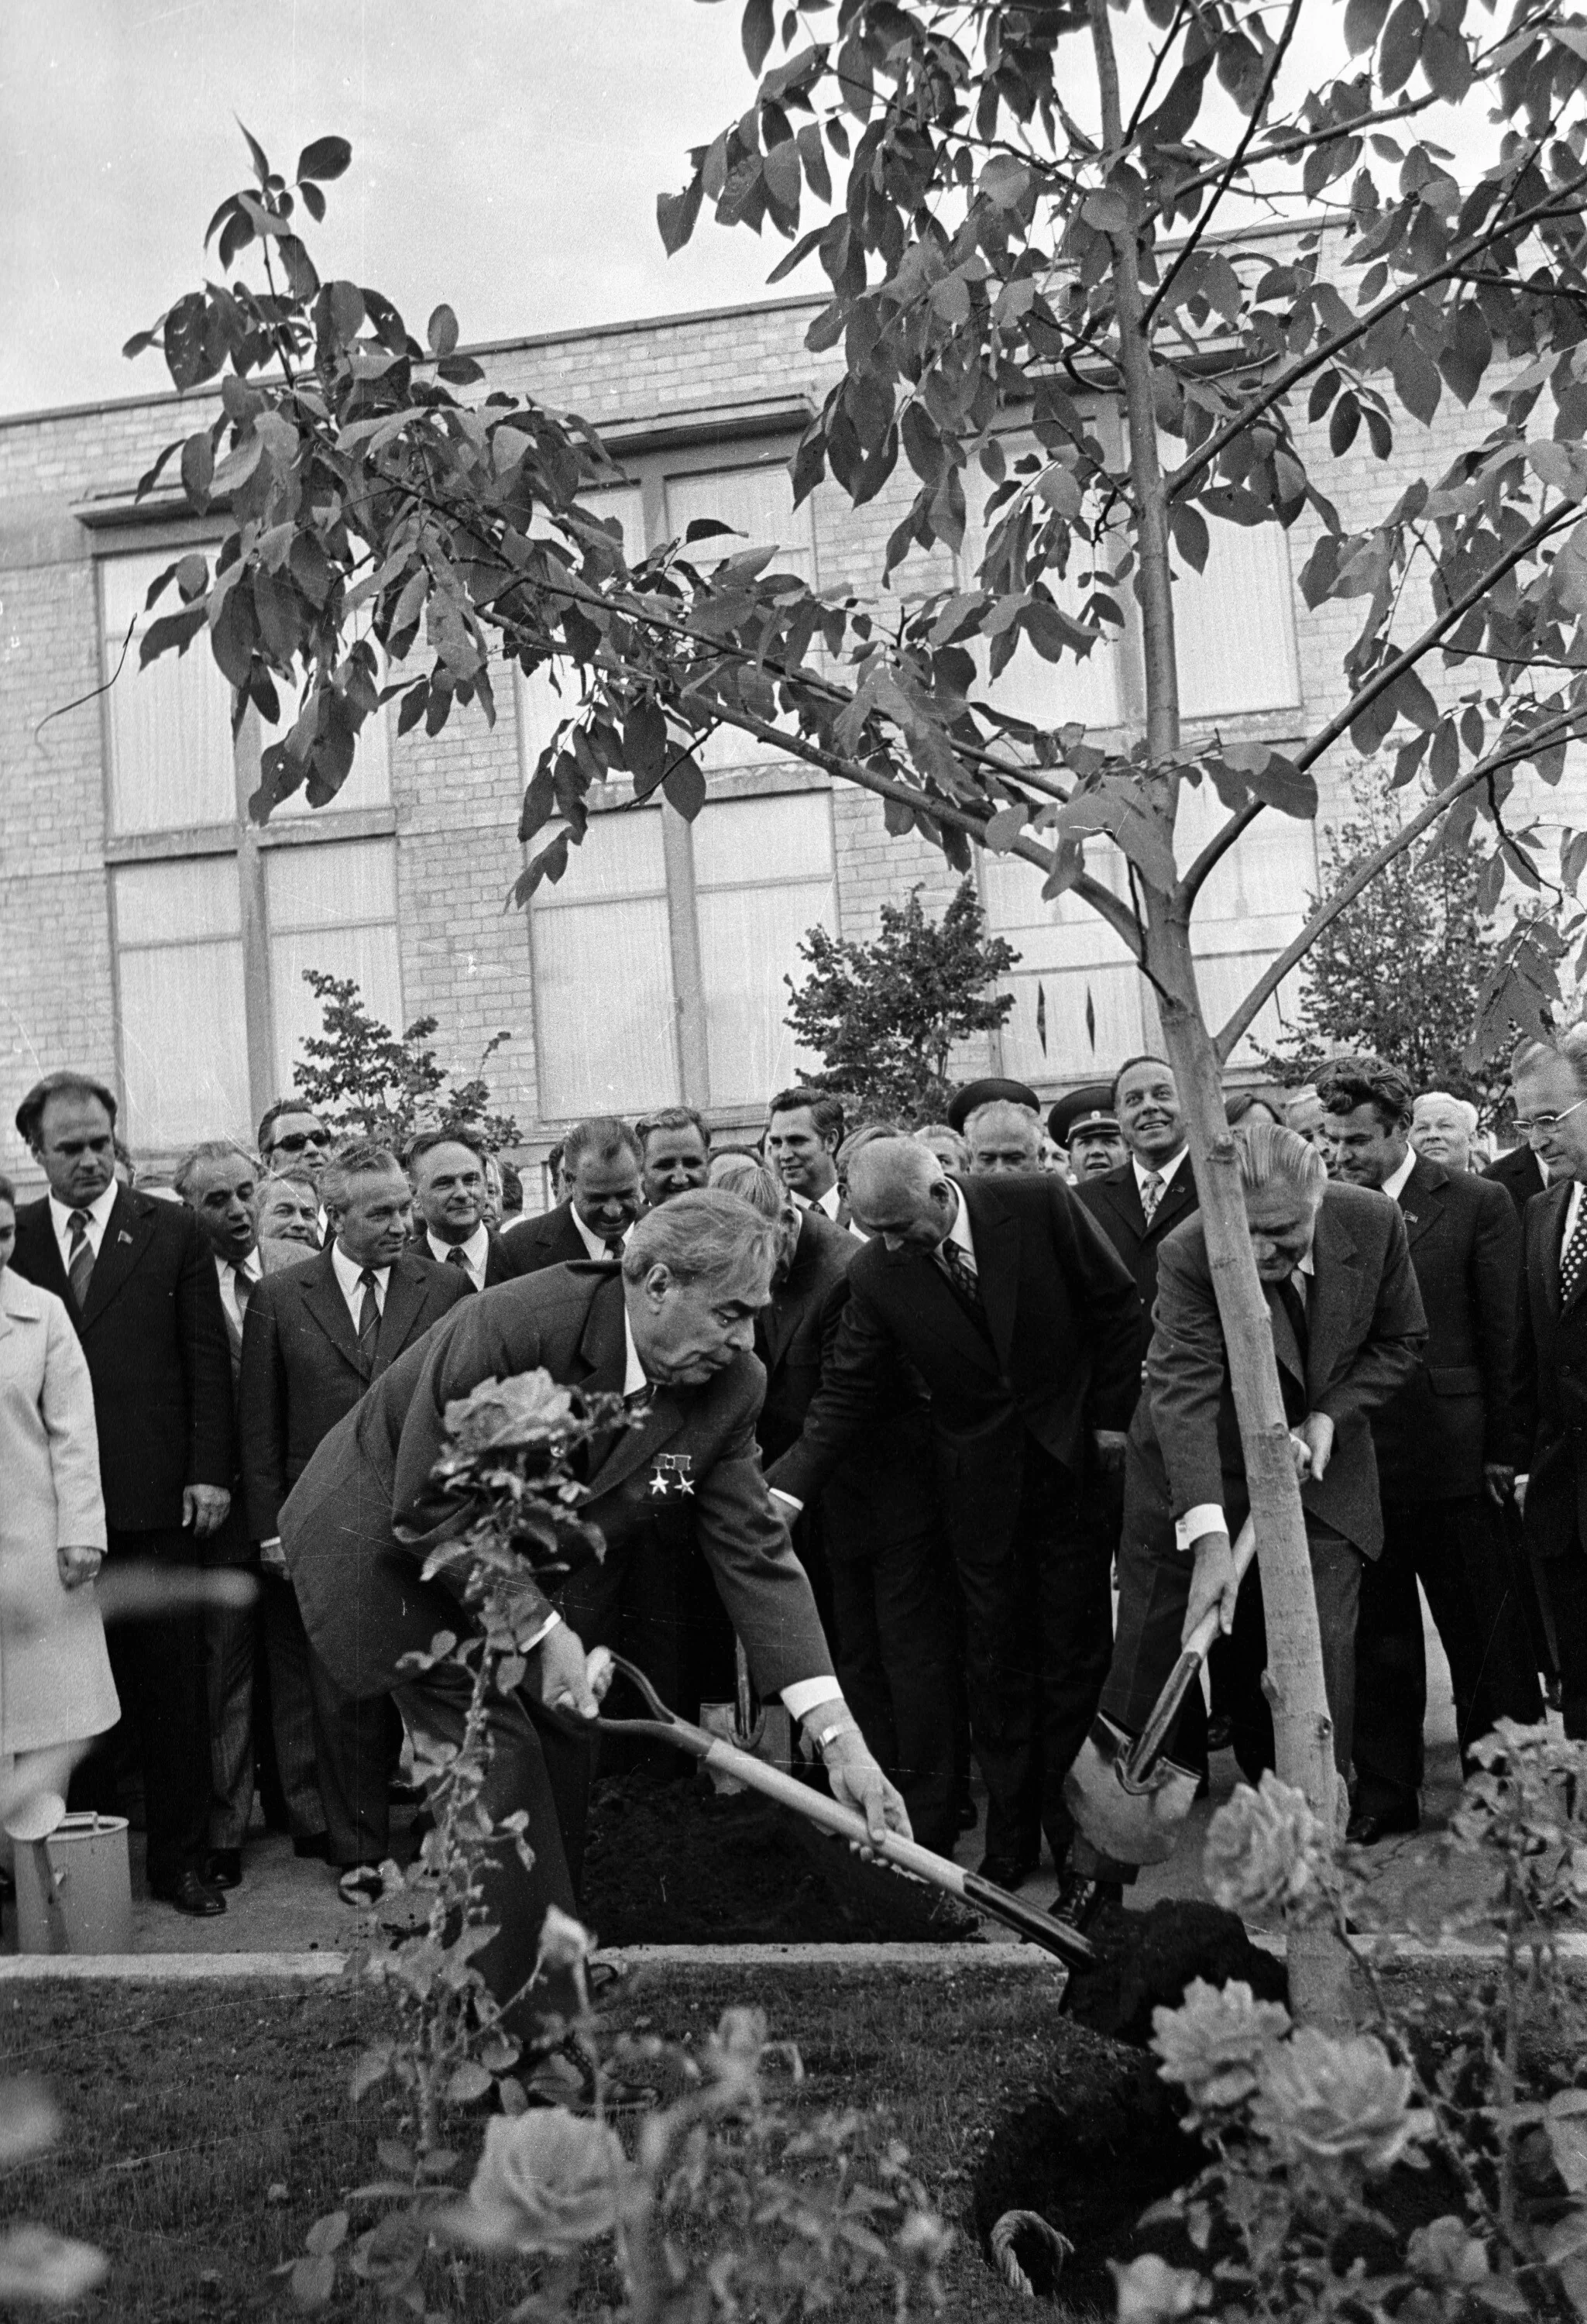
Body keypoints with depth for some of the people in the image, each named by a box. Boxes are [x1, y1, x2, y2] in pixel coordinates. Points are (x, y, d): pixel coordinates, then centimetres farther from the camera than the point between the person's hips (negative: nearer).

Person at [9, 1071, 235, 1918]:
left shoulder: (172, 1230, 5)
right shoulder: (15, 1238, 7)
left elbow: (207, 1358, 3)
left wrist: (210, 1471, -4)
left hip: (157, 1498, -1)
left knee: (172, 1688, 6)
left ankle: (179, 1858, 16)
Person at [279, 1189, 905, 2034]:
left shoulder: (728, 1388, -16)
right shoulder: (511, 1325, -34)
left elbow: (756, 1555, -15)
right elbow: (427, 1512, -27)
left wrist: (840, 1740, -22)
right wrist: (543, 1630, -26)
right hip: (391, 1548, -6)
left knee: (560, 1759, 4)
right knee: (498, 1751, -13)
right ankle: (532, 2036, 1)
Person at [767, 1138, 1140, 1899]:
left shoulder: (1040, 1204, -16)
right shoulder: (874, 1271, -11)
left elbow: (1116, 1304, -5)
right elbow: (846, 1394, -8)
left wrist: (1112, 1416, -4)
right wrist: (784, 1490, -19)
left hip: (1073, 1457, -1)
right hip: (980, 1485, 1)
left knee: (1075, 1652, 7)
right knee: (995, 1664, 8)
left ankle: (1077, 1832, 22)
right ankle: (1009, 1838, 22)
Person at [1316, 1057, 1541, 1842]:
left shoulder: (1477, 1203, -2)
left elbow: (1504, 1334, -2)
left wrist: (1503, 1450, -5)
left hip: (1455, 1459, -2)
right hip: (1352, 1461, 2)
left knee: (1486, 1641, 10)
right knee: (1376, 1645, 12)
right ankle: (1383, 1801, 25)